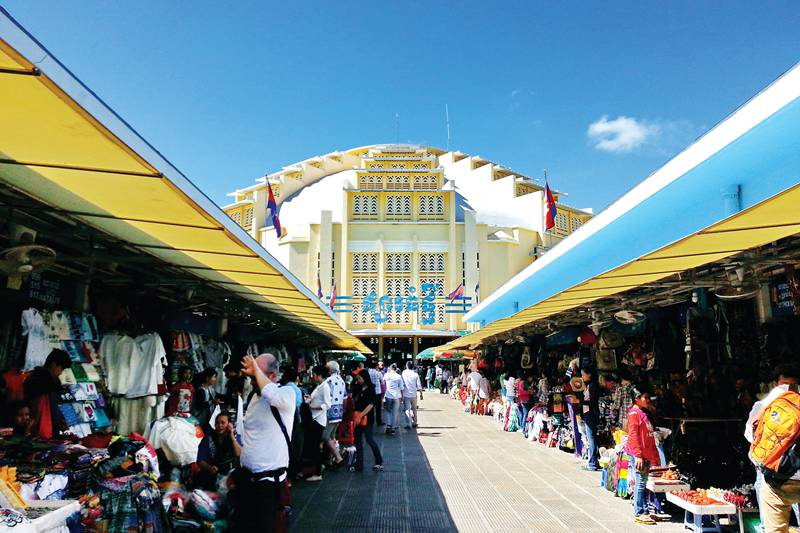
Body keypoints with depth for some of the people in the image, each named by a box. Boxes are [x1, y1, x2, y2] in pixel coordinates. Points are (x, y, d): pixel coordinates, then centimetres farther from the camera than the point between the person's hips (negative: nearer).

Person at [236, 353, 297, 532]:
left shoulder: (286, 394, -15)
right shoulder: (255, 397, 9)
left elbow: (273, 396, -41)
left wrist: (257, 371, -26)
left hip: (267, 480, -7)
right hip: (246, 476, 8)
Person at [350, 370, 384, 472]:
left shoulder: (370, 389, -11)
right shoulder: (359, 389, 11)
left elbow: (370, 405, -17)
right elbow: (355, 402, 18)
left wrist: (360, 416, -22)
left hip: (367, 418, -8)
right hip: (358, 419, 8)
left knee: (369, 440, -1)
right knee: (358, 441, 8)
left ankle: (379, 462, 16)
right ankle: (359, 465, 16)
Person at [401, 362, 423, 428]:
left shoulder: (403, 374, -7)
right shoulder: (415, 374, -4)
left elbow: (402, 385, -3)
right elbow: (419, 385, -2)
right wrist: (421, 393, 8)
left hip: (406, 395, -2)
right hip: (414, 395, 2)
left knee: (407, 410, 2)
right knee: (414, 409, 16)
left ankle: (408, 424, -4)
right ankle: (414, 423, 23)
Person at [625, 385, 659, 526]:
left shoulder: (644, 413, 17)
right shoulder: (634, 413, -10)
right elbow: (633, 435, -17)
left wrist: (655, 455, 20)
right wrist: (638, 455, -22)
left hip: (647, 454, 9)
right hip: (639, 455, -9)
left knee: (643, 483, 12)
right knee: (641, 483, -5)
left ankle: (643, 511, 19)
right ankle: (639, 514, 0)